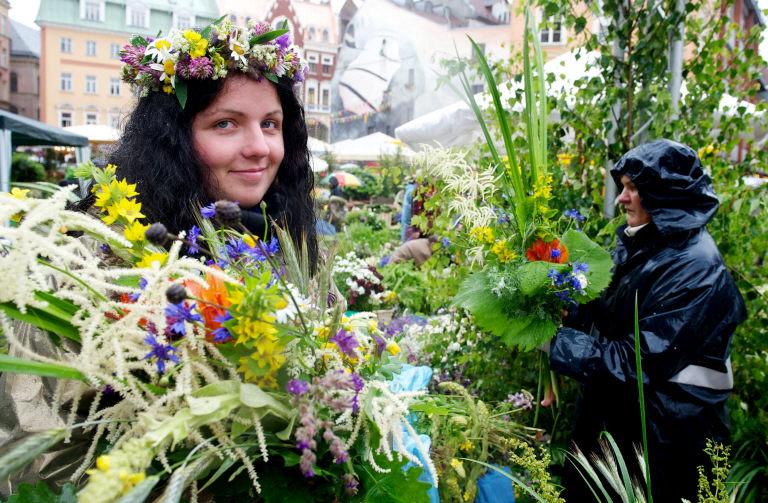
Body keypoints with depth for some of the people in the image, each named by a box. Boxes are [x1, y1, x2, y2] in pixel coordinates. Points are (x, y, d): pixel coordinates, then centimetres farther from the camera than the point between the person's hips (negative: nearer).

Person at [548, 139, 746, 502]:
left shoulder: (695, 268, -23)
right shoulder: (641, 244, 4)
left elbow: (638, 360, -25)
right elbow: (604, 314, 8)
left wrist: (557, 342, -21)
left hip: (664, 433, -8)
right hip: (616, 412, 8)